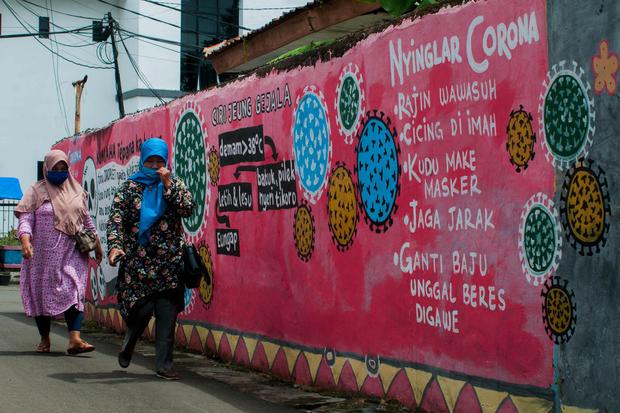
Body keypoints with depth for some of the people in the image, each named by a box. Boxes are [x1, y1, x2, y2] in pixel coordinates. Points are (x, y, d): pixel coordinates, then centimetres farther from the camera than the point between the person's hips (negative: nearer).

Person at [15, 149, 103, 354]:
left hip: (72, 254, 2)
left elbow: (86, 219, 20)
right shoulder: (36, 191, 2)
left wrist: (96, 244, 20)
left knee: (74, 292, -11)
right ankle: (44, 339, 20)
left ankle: (74, 339, -18)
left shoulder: (77, 191, 11)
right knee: (42, 294, 6)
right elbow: (26, 218, -7)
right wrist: (25, 238, -24)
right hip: (44, 253, -1)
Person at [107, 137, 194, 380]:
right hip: (138, 262, -1)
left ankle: (164, 364, 5)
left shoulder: (175, 185, 11)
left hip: (168, 263, 1)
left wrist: (168, 185, -10)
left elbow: (188, 209, -5)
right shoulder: (130, 187, 6)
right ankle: (128, 345, 26)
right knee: (141, 310, -5)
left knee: (167, 315, -2)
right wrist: (115, 245, -19)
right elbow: (116, 219, -3)